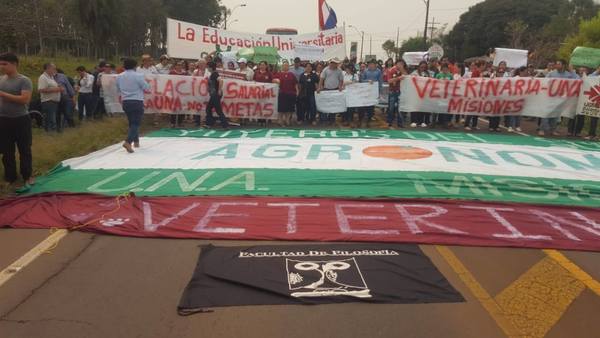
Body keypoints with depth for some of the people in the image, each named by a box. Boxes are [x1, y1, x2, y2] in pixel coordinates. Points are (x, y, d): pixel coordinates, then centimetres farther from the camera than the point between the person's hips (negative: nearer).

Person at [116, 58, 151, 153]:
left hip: (125, 102, 6)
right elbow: (147, 88, -7)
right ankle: (128, 142, -22)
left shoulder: (119, 76, 5)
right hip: (137, 102, -6)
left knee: (132, 122, 20)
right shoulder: (138, 76, -12)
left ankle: (136, 141, 27)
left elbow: (118, 90, 14)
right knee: (136, 123, -6)